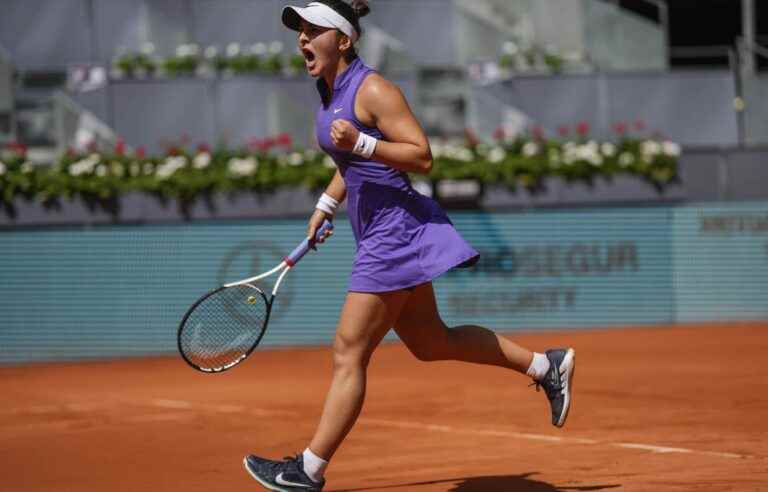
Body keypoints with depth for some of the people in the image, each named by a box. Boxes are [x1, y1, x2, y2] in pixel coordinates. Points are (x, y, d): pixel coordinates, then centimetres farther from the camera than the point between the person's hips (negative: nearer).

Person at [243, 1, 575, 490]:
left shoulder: (373, 90, -16)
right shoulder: (329, 90, 12)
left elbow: (422, 157, -18)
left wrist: (360, 142, -28)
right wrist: (325, 207, 24)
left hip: (396, 232, -10)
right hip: (380, 235, 10)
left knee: (349, 352, -7)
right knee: (431, 343, 17)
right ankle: (546, 365, 27)